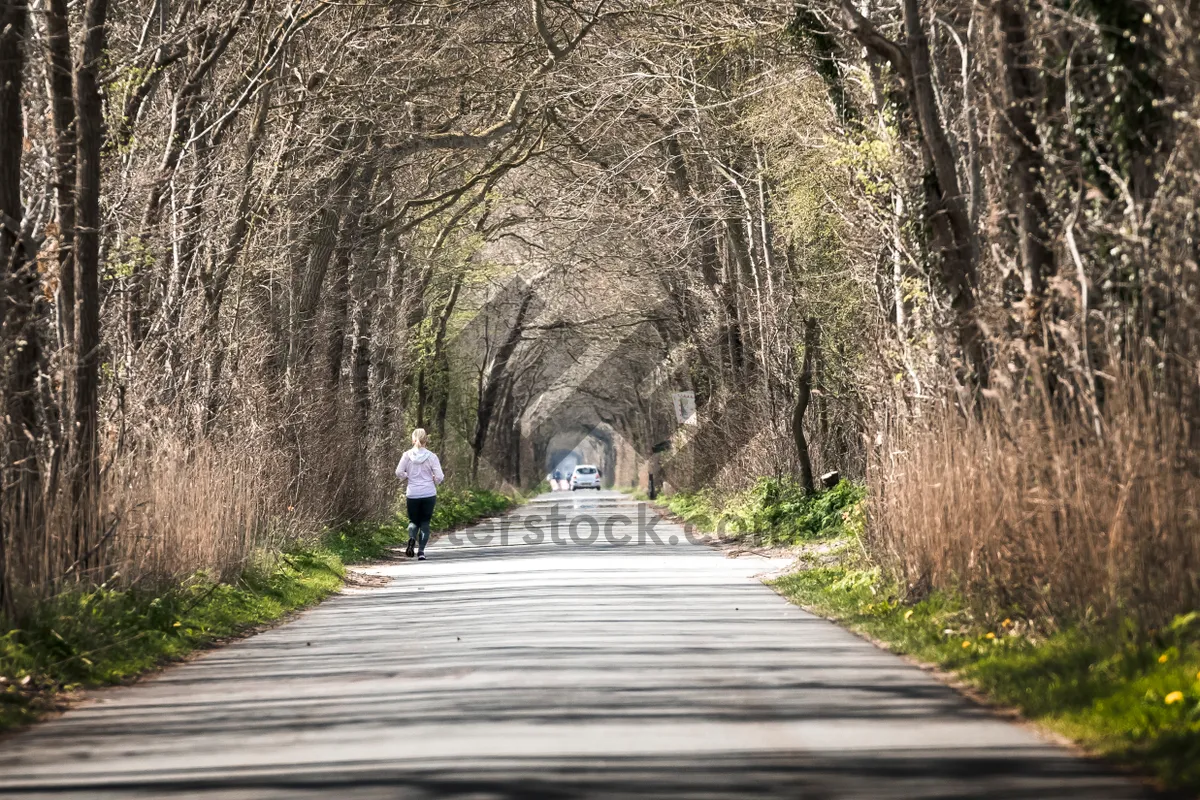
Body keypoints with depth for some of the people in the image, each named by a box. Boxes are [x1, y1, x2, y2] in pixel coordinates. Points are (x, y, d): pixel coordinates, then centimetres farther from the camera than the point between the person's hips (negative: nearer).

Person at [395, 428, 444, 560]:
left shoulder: (407, 455, -4)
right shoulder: (431, 456, -6)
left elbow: (399, 472, -6)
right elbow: (439, 476, -8)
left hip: (412, 494, 1)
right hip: (429, 494, -1)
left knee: (413, 521, 16)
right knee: (425, 523, 10)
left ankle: (412, 538, -16)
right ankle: (421, 551, 0)